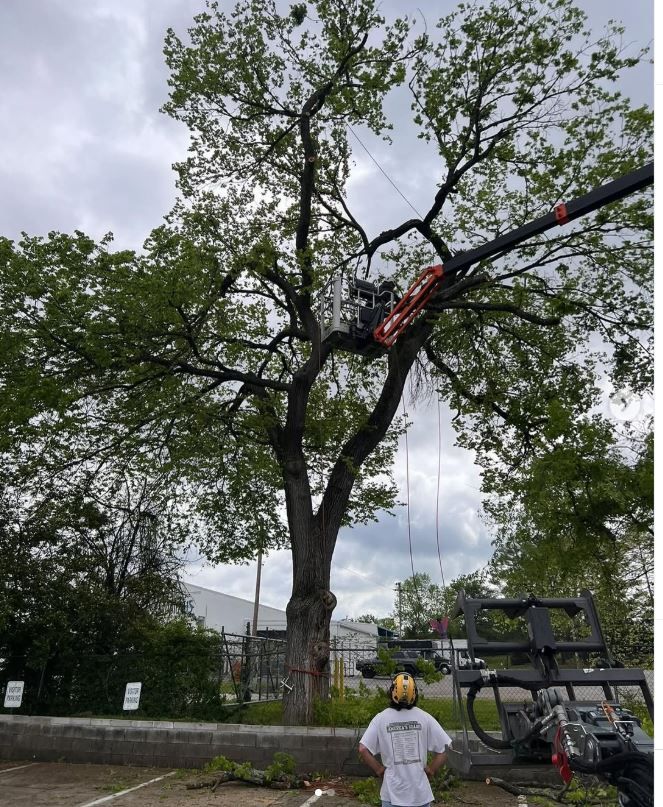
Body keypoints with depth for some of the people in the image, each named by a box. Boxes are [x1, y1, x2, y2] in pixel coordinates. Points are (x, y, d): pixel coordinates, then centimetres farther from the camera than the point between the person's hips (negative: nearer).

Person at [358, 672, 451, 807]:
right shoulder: (425, 718, -9)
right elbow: (443, 748, -6)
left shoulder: (381, 719, -10)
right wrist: (431, 770, 5)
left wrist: (379, 770, 0)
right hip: (420, 792, 1)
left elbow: (363, 750, -12)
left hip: (392, 792, 0)